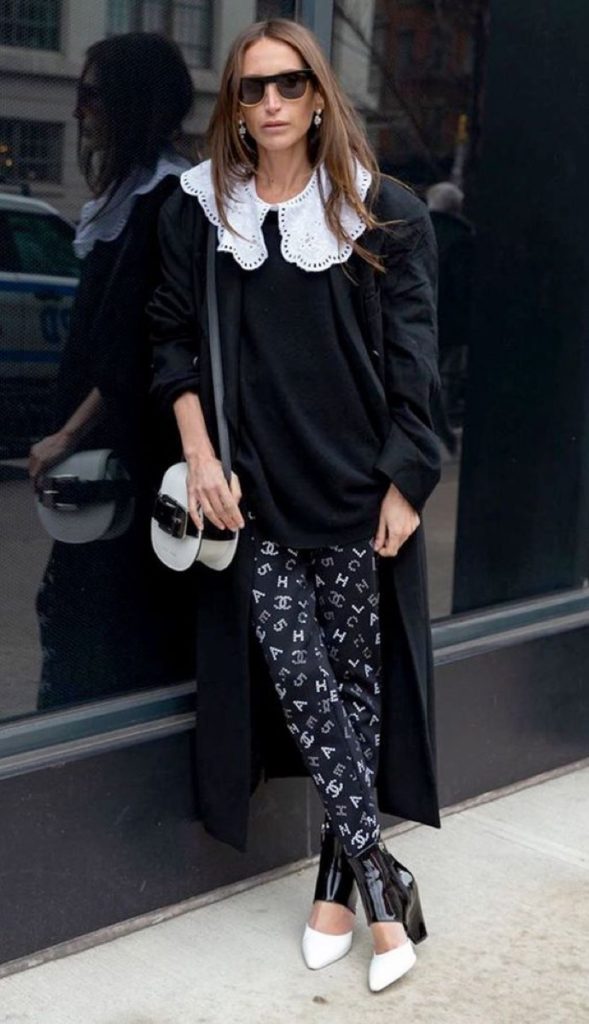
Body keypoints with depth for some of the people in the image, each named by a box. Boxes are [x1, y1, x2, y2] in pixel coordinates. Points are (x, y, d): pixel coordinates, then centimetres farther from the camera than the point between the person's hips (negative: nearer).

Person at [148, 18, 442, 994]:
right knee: (294, 672, -5)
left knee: (354, 674, 4)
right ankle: (380, 875, 5)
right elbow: (175, 339, 8)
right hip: (255, 492, 1)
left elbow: (411, 357, -1)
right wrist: (202, 458, -3)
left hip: (356, 487, -1)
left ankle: (337, 880, 18)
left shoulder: (382, 211, 0)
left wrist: (404, 484, -6)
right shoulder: (199, 209, 5)